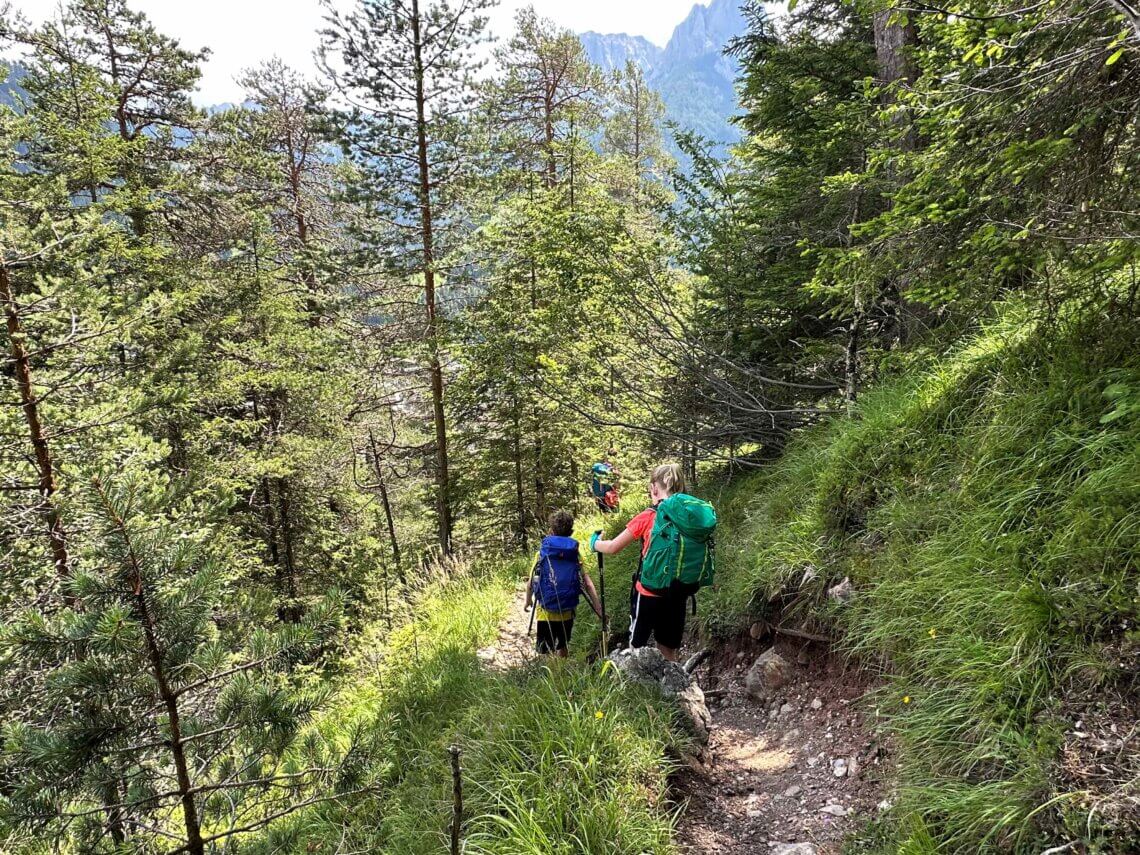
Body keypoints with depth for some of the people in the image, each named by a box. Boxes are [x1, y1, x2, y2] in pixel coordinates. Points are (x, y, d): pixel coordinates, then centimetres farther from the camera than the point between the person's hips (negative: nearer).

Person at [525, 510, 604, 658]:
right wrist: (598, 609, -4)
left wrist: (528, 602, 15)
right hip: (567, 612, 3)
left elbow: (531, 583, -2)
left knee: (546, 653, 2)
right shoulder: (575, 554, -1)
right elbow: (588, 583, -6)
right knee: (563, 646, 26)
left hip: (546, 613, -3)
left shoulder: (542, 552, -4)